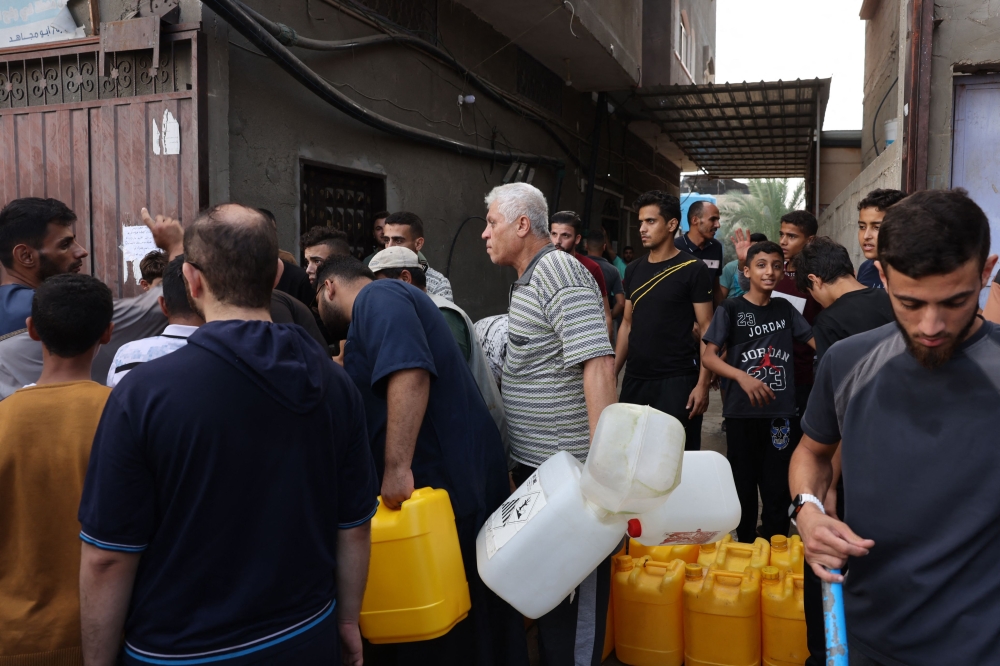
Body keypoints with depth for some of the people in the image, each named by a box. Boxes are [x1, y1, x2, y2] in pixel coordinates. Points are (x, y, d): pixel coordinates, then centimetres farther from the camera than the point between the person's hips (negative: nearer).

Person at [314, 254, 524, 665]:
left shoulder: (376, 297, -9)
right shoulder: (383, 303, 24)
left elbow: (411, 374, -27)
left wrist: (397, 467, -30)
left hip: (447, 477, -10)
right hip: (457, 476, 10)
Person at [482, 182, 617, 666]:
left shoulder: (559, 273, -17)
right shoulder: (528, 279, 14)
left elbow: (598, 363, -26)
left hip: (568, 465, -10)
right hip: (535, 463, 10)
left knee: (576, 586, 6)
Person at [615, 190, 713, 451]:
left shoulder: (693, 270, -6)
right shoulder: (633, 270, 10)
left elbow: (706, 328, -8)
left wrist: (702, 383, -15)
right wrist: (613, 372, 10)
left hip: (677, 380, -5)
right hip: (634, 379, 5)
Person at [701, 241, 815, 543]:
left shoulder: (785, 308, 9)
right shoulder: (730, 309, -2)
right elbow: (708, 356, -8)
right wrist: (742, 376, -22)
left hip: (780, 412, 2)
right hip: (742, 411, -2)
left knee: (778, 486, 6)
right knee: (744, 483, 9)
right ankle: (745, 547, 25)